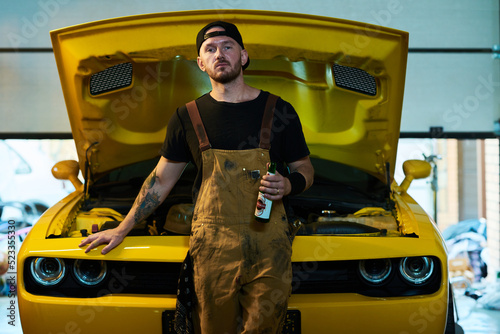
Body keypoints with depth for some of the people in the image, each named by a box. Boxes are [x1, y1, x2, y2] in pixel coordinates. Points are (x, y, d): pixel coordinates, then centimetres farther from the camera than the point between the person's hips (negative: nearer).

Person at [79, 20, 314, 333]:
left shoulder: (279, 110, 6)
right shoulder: (189, 117, 10)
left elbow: (305, 169, 15)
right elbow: (162, 179, 18)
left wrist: (289, 185, -9)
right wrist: (122, 229, 19)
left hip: (268, 243, -1)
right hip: (212, 243, 1)